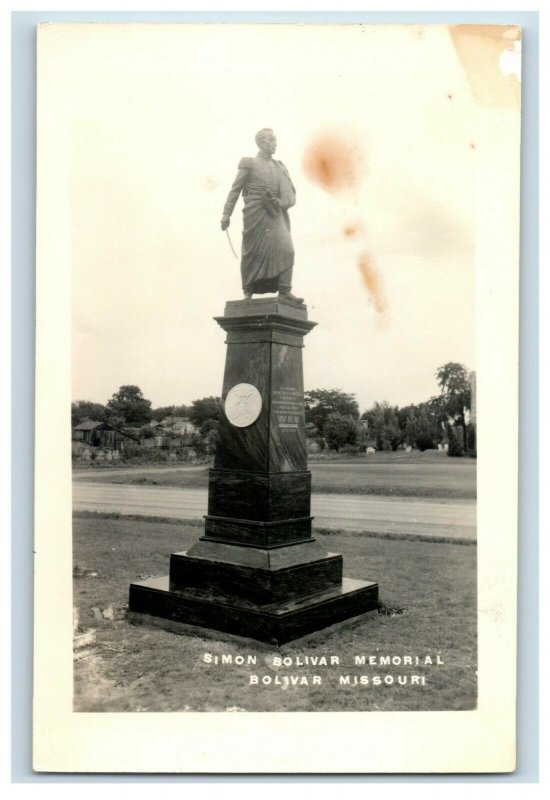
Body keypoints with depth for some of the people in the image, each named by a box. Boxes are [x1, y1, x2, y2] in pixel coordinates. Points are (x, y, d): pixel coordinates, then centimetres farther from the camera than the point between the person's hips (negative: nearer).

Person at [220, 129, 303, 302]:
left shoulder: (280, 167, 18)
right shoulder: (249, 164, 7)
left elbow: (291, 193, 14)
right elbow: (235, 189, 5)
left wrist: (280, 202, -7)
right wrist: (226, 214, -1)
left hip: (275, 215, 3)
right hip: (255, 215, -3)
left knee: (286, 249, -13)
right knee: (253, 252, 1)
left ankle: (285, 291, -12)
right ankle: (248, 291, 16)